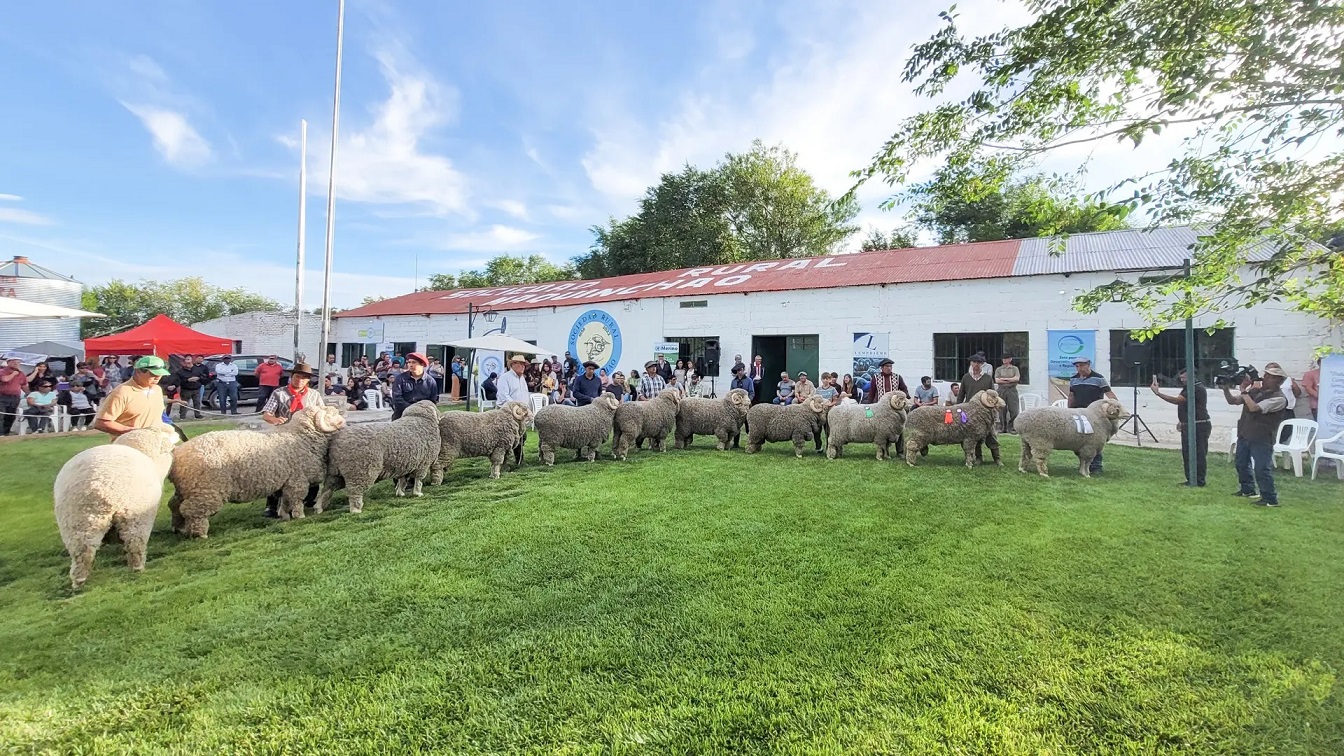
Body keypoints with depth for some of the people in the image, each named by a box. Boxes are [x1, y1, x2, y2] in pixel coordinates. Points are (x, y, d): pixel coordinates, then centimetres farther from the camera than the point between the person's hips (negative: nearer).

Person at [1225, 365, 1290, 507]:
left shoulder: (1279, 398, -15)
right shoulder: (1255, 390, 6)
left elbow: (1254, 408, -26)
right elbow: (1232, 401, 10)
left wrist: (1244, 390, -18)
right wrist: (1226, 388, -7)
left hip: (1261, 439, -8)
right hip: (1244, 435, 8)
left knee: (1262, 469, -6)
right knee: (1241, 464, 20)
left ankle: (1270, 499, 4)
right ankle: (1247, 490, 36)